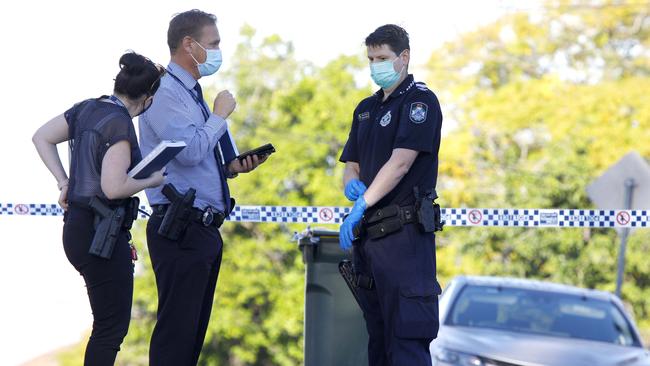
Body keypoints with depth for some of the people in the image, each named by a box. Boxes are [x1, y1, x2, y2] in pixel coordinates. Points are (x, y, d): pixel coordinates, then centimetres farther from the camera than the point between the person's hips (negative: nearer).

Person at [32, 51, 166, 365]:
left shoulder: (86, 109, 8)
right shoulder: (120, 124, -18)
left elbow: (41, 138, 19)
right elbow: (114, 187, -25)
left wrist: (64, 182, 15)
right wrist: (152, 180, -8)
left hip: (77, 225, 9)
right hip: (100, 233, -9)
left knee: (110, 319, 19)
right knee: (112, 326, -2)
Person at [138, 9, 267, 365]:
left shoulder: (192, 95, 19)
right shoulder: (164, 93, -11)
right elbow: (190, 151, -23)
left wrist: (232, 166, 6)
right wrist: (220, 115, -9)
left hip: (205, 228, 10)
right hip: (180, 230, -10)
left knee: (195, 329, 10)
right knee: (177, 329, -9)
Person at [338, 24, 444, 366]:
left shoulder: (419, 100, -6)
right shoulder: (366, 108, 19)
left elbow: (401, 162, -17)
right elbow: (351, 163, 21)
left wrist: (362, 205, -22)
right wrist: (352, 182, -4)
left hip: (403, 232, -8)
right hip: (368, 233, 8)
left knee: (406, 337, -12)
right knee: (377, 337, 10)